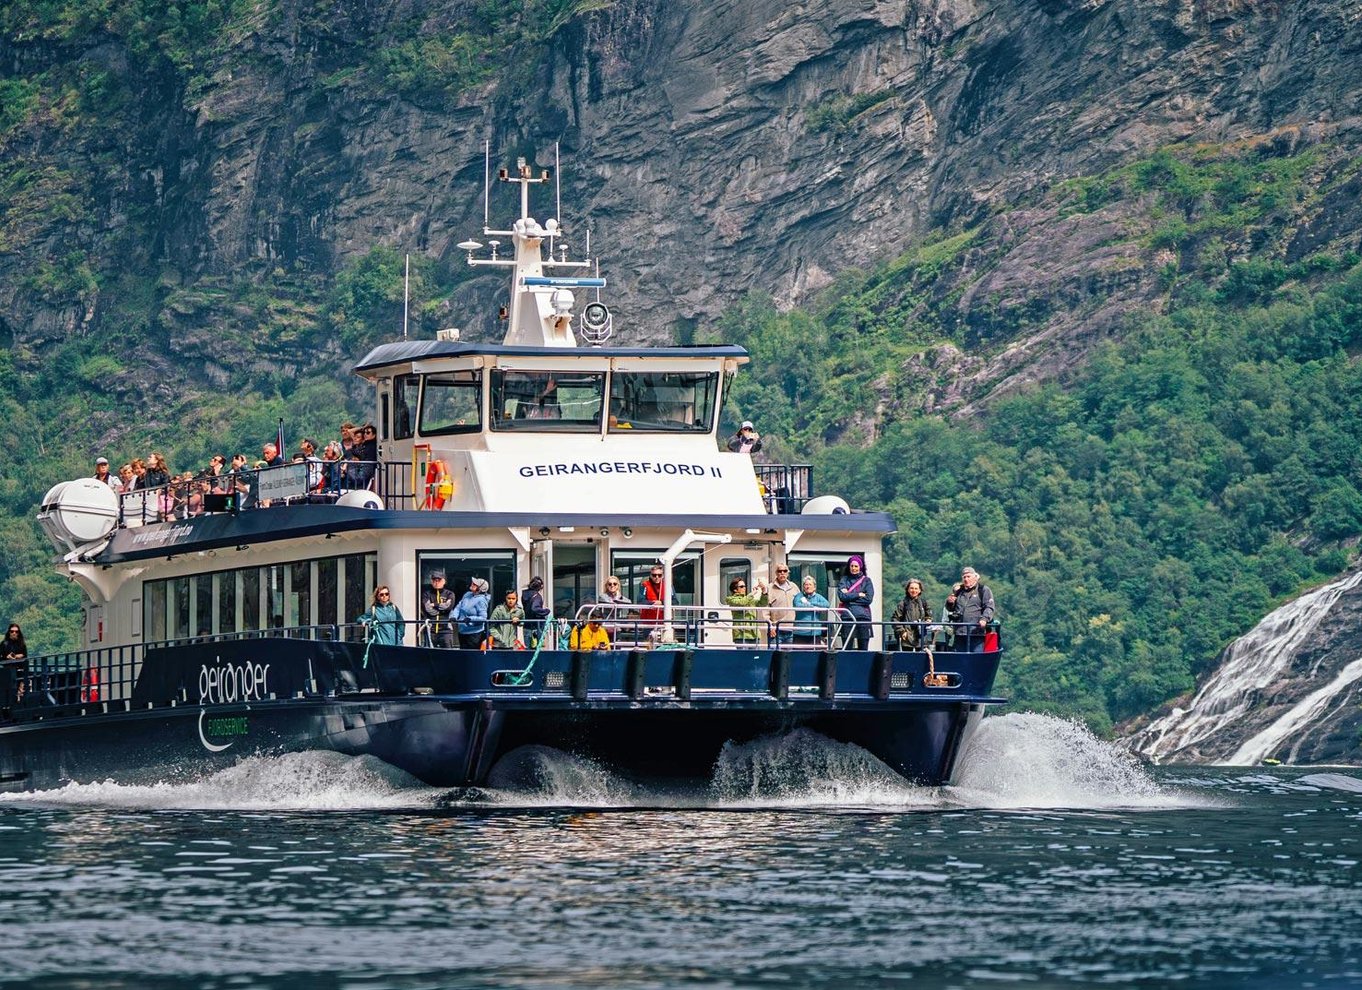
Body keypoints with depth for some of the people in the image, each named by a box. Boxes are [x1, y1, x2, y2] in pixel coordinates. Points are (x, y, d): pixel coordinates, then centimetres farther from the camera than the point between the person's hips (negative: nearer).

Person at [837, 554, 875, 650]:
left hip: (863, 617, 0)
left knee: (863, 649, -2)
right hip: (848, 617, 0)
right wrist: (858, 595, -6)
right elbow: (842, 596, -4)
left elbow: (868, 599, -4)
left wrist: (850, 596, -4)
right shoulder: (844, 580, 11)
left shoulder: (866, 580, 9)